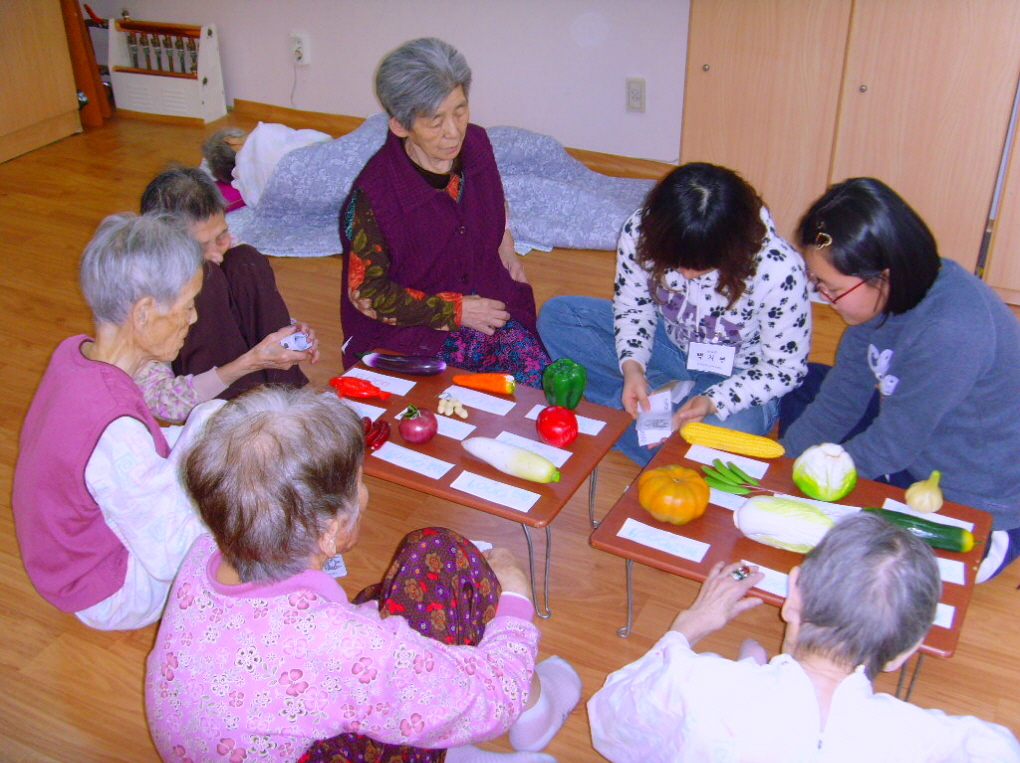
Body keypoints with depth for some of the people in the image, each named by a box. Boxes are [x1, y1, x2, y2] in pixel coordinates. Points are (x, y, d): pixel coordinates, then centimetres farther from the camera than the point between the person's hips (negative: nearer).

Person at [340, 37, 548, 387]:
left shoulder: (475, 145, -2)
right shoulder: (374, 194, -20)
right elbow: (366, 293, -13)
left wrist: (505, 248, 10)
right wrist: (454, 311, -13)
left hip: (485, 300, 5)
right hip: (413, 323, -5)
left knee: (535, 370, -19)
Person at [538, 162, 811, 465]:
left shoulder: (779, 270, -31)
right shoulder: (640, 232, -22)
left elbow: (786, 367, -18)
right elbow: (633, 305, -4)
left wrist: (713, 402, -32)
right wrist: (631, 364, -24)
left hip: (740, 375, -4)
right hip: (669, 341, 5)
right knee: (556, 315, -12)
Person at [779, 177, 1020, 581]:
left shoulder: (951, 335, -36)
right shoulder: (886, 293, -11)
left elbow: (890, 446, -26)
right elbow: (842, 399, -2)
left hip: (977, 498, -8)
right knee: (804, 387, 7)